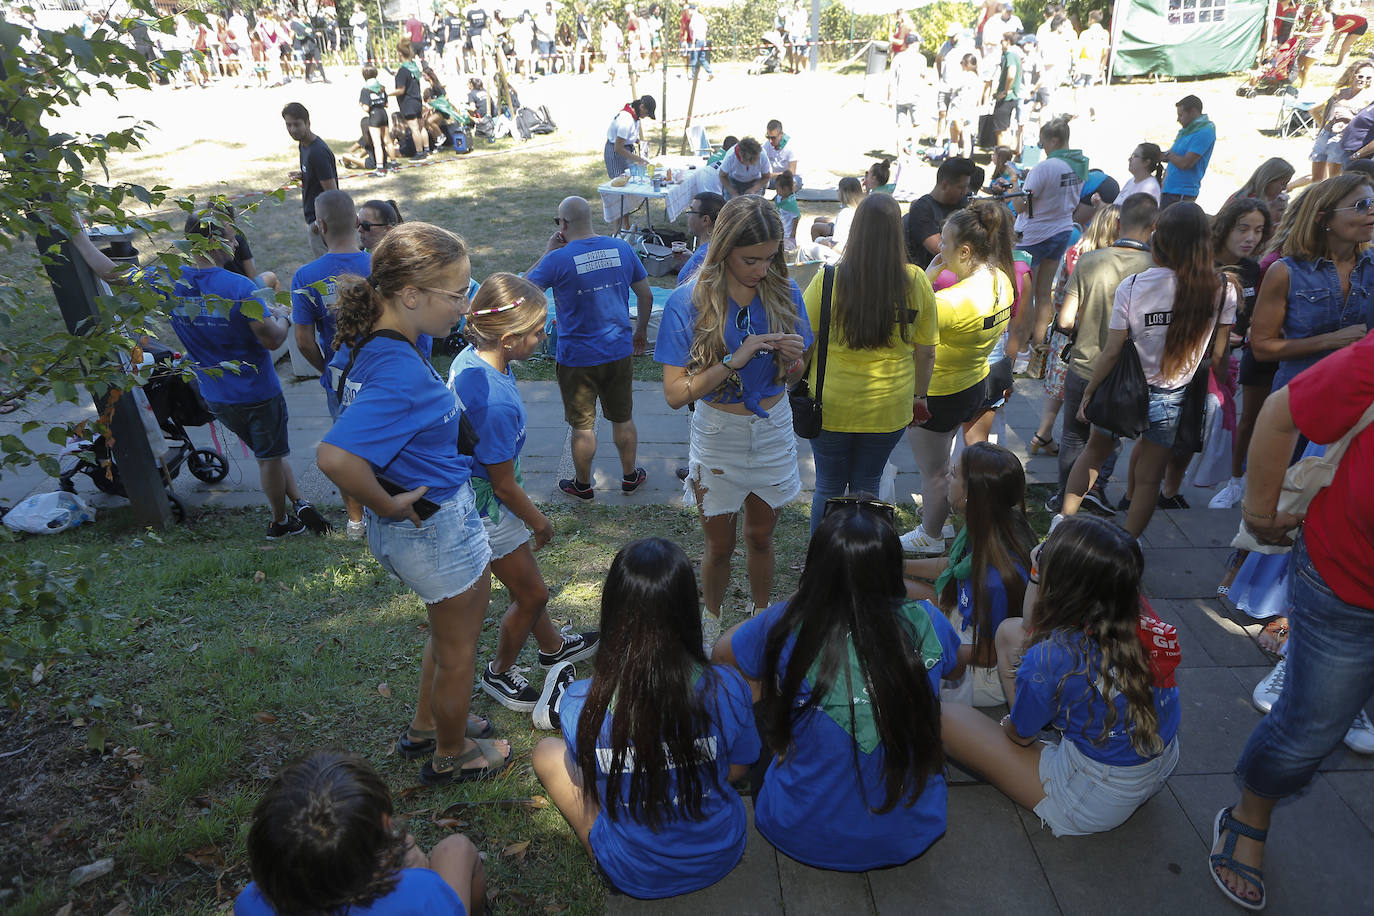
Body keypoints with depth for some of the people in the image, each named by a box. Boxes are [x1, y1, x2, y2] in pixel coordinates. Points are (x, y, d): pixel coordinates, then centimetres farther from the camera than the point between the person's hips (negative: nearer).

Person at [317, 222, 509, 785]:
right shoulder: (400, 372, -33)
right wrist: (389, 507, -26)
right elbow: (335, 457, -44)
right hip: (436, 524, -9)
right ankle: (452, 755, 41)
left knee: (450, 632, 31)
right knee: (458, 648, 16)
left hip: (428, 520, 9)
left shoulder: (365, 344, -3)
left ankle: (425, 728, 52)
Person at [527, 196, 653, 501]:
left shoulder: (558, 259, -17)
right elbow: (646, 296, 6)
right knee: (623, 418, 19)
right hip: (619, 352, 4)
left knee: (583, 426, 11)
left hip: (577, 358, -4)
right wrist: (641, 330, 22)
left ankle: (582, 485, 27)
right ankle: (630, 476, 34)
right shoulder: (622, 249, -2)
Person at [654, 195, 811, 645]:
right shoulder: (688, 302, -18)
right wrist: (734, 360, -30)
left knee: (760, 537, 21)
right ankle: (711, 623, 42)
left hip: (774, 430, 2)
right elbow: (675, 393, -20)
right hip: (718, 436, -2)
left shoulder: (784, 292, -8)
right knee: (719, 546, 15)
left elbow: (792, 377, 3)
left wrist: (793, 358, -20)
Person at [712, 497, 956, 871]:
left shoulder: (789, 626, -20)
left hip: (804, 837, -1)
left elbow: (720, 652, 4)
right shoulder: (924, 625, -15)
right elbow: (954, 665, 12)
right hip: (910, 837, 2)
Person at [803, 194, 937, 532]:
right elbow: (926, 353, 0)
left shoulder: (828, 279, -16)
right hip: (889, 409, 2)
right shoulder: (917, 282, -9)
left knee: (828, 486, 16)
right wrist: (919, 395, 16)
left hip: (832, 406, -2)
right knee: (866, 486, 19)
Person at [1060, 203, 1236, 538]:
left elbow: (1111, 352, -13)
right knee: (1148, 477, 12)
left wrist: (1088, 393, -1)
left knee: (1093, 452, 21)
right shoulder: (1223, 291, -10)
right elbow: (1217, 356, -4)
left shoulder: (1131, 287, -16)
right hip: (1172, 398, 1)